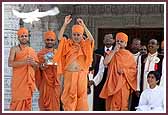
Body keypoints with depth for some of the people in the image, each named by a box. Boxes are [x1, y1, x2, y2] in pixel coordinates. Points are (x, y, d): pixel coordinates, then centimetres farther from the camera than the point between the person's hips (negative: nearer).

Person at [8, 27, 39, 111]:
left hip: (29, 80, 4)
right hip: (18, 80, -4)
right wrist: (24, 62, -20)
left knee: (27, 100, 2)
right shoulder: (14, 49, 3)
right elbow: (10, 63, -11)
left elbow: (37, 66, 18)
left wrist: (33, 63, -5)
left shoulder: (32, 51, 16)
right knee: (17, 101, -10)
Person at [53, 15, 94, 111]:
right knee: (69, 96, 3)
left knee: (81, 94, 3)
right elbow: (60, 38, -11)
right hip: (69, 74, 0)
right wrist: (65, 24, -19)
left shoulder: (85, 45, 4)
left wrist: (83, 26, -18)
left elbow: (91, 39, -14)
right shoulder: (67, 44, 5)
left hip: (81, 75, 0)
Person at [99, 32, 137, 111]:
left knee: (122, 104, -6)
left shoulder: (129, 55, 5)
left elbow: (134, 70, 3)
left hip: (123, 84, -2)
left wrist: (124, 71, -13)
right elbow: (105, 63, -7)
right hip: (112, 83, 2)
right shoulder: (112, 53, 11)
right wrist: (114, 51, -8)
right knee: (112, 105, -1)